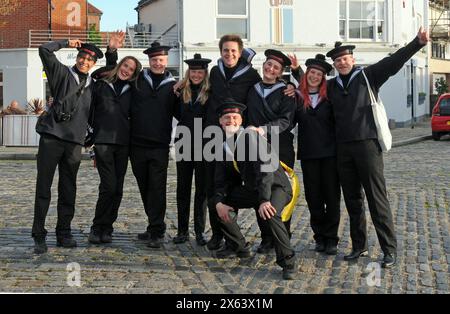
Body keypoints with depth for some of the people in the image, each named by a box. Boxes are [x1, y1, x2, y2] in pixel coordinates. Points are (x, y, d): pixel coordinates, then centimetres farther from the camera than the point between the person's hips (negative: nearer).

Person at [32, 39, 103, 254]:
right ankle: (39, 236, 1)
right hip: (52, 137, -4)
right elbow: (45, 50, -3)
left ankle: (64, 234, 17)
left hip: (74, 141, 4)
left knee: (68, 190, 8)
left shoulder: (92, 85, 17)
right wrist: (67, 43, 4)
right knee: (43, 188, -3)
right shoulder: (62, 73, 5)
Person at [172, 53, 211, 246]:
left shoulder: (210, 93, -3)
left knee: (202, 189, 3)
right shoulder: (181, 92, 6)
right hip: (184, 145, 3)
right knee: (183, 188, 7)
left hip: (204, 146, -3)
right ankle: (182, 231, 15)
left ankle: (200, 231, 10)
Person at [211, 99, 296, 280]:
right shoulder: (223, 147, 4)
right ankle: (238, 247, 20)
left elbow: (264, 167, -29)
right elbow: (221, 181, 6)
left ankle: (287, 261, -17)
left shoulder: (251, 136, -19)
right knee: (216, 202, 3)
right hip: (252, 189, 8)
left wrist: (264, 200, -38)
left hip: (275, 186, -8)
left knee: (270, 214, -36)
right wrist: (219, 202, -14)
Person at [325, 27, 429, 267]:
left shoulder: (368, 76, 2)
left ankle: (389, 249, 1)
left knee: (376, 198, -5)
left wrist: (418, 43, -22)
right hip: (343, 148, 5)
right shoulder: (331, 86, 14)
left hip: (367, 144, -5)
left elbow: (394, 61, -10)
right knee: (352, 200, 11)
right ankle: (359, 246, 21)